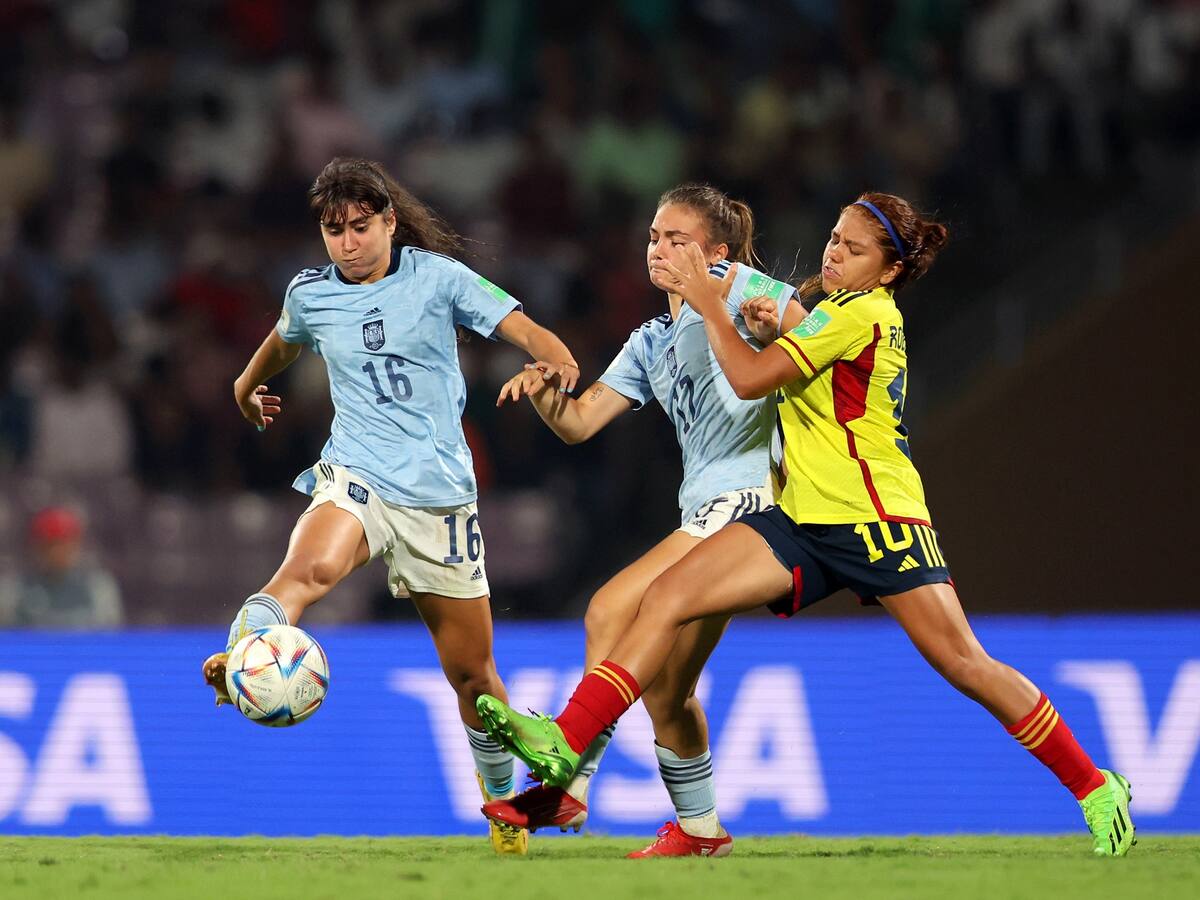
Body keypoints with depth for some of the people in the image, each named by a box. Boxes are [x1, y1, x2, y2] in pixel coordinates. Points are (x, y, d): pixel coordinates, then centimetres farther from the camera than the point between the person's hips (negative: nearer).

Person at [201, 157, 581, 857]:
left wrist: (557, 362, -28)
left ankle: (504, 798, 29)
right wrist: (248, 387, 50)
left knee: (472, 670, 7)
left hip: (440, 493, 0)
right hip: (356, 477, 0)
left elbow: (522, 328, -6)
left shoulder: (437, 276, 0)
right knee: (309, 569, -37)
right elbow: (285, 341, 32)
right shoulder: (311, 295, 8)